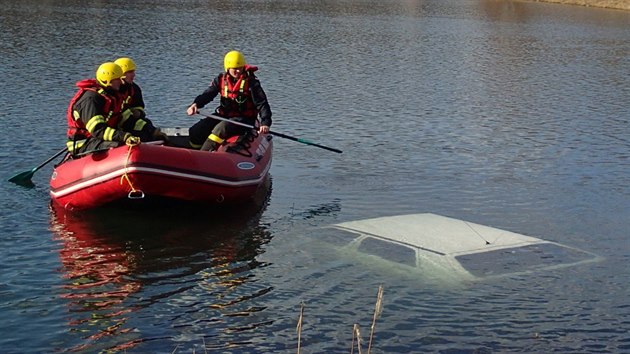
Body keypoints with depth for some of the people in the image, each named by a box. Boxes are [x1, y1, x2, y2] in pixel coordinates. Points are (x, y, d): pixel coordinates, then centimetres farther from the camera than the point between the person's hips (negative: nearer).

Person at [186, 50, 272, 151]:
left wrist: (265, 123, -29)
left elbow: (262, 103, -14)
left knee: (221, 128, -34)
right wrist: (196, 104, -25)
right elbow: (207, 94, -3)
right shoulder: (221, 79, 3)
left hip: (244, 119, -5)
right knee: (195, 132, -10)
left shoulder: (251, 82, -9)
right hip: (223, 115, 5)